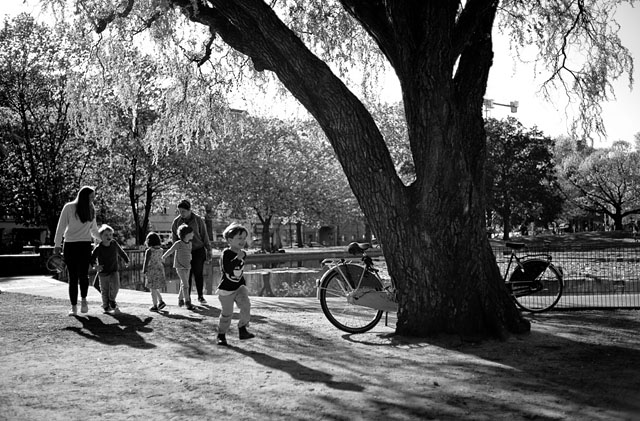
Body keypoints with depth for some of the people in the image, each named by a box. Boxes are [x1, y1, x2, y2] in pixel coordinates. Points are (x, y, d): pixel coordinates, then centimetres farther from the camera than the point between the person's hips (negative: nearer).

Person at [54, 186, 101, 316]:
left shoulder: (91, 210, 11)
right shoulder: (69, 207, -2)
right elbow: (61, 227, 0)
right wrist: (57, 244, -2)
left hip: (85, 246, 2)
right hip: (70, 246, -2)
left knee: (83, 274, -13)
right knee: (73, 277, -1)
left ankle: (84, 299, 11)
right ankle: (74, 307, 8)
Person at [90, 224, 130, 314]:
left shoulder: (114, 244, -4)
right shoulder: (98, 248, -13)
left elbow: (121, 252, 12)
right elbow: (92, 258, -8)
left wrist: (126, 260, 25)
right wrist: (95, 265, -26)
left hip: (114, 271, 1)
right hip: (103, 273, -1)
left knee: (115, 286, -18)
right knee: (105, 291, 6)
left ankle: (112, 300, 9)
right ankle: (106, 307, 24)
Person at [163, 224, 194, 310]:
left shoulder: (189, 243, 5)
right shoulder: (178, 243, -15)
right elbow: (170, 251, 0)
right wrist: (163, 257, 13)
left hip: (187, 267, 6)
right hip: (180, 267, -6)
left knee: (183, 284, 14)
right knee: (184, 284, -13)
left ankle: (180, 300, 29)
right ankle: (187, 302, -13)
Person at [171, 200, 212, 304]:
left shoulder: (198, 220, -3)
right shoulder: (176, 222, 1)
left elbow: (205, 236, 3)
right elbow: (174, 238, 10)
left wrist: (208, 250, 3)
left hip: (198, 251, -1)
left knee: (199, 274, 2)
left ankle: (200, 296, 15)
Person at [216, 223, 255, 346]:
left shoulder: (242, 254, 3)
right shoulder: (226, 253, -18)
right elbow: (227, 269, -34)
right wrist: (238, 258, -37)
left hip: (239, 287, 5)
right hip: (226, 289, -5)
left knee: (246, 306, -14)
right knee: (227, 313, 4)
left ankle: (242, 329, -1)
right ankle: (221, 335, 23)